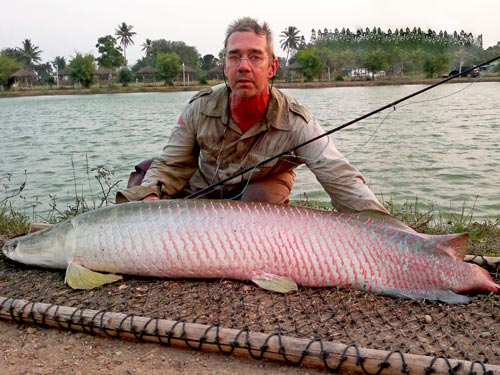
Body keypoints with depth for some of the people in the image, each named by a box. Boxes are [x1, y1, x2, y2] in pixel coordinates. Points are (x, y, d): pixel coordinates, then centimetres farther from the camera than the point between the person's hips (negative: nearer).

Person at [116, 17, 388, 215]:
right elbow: (172, 166, -13)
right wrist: (150, 197, -35)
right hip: (203, 188, 3)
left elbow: (340, 179, -37)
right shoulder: (200, 107, -21)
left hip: (262, 186, -2)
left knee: (261, 198, -37)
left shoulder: (296, 123, -29)